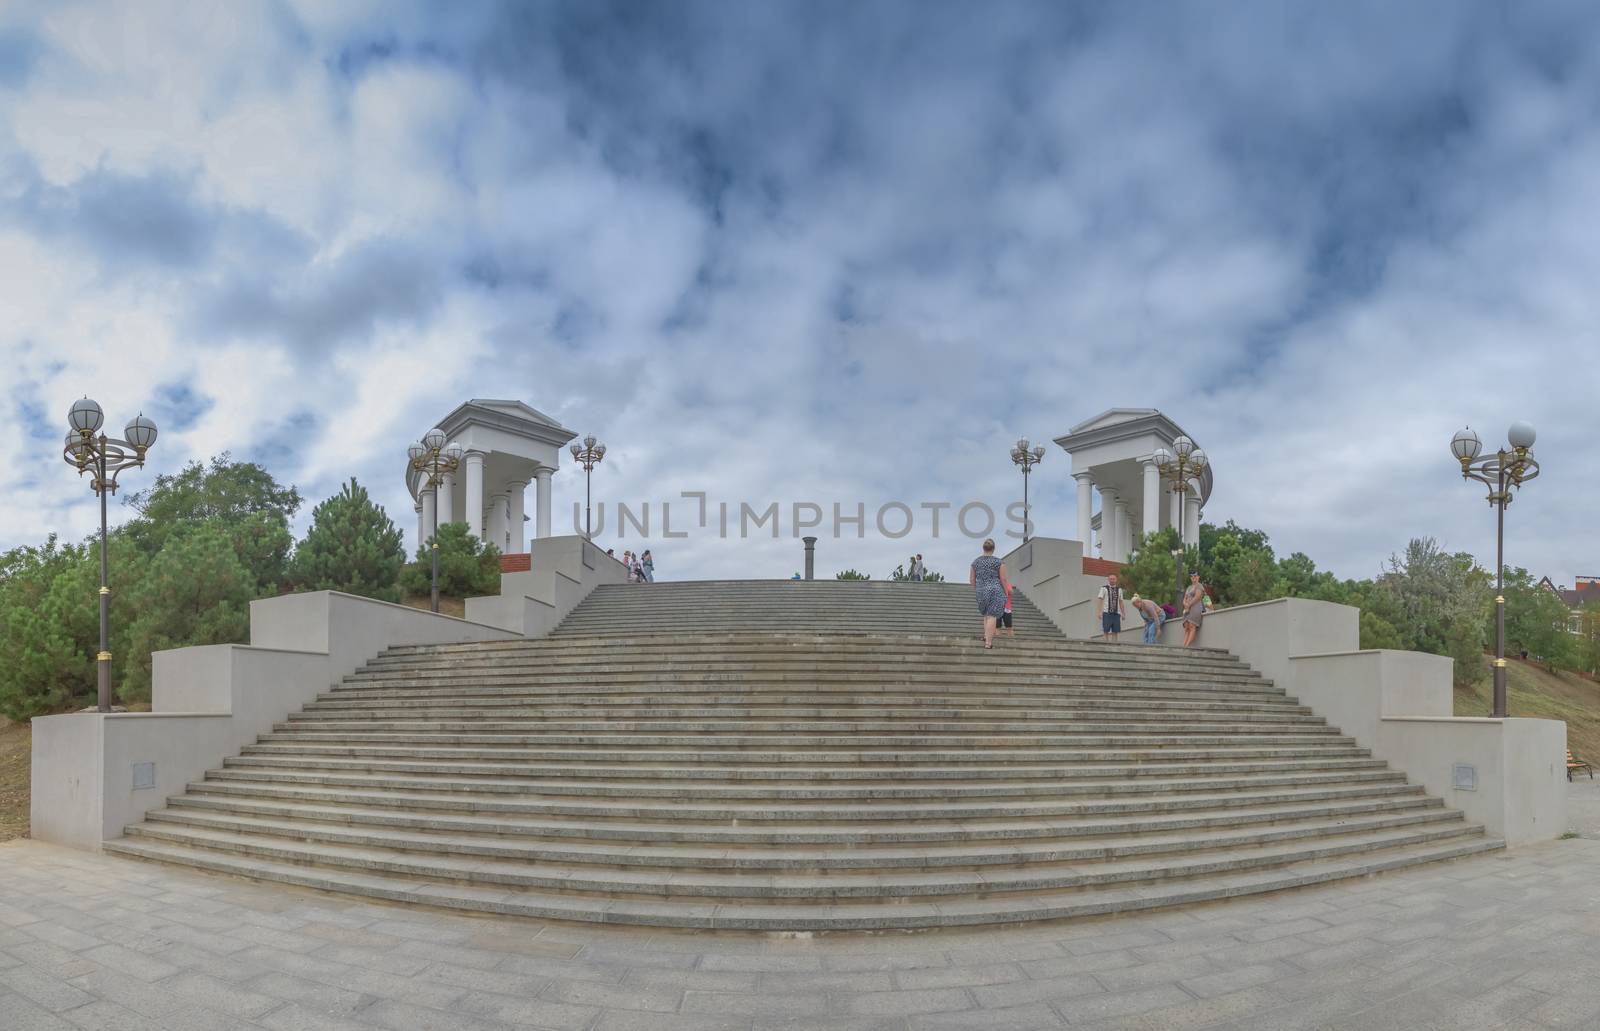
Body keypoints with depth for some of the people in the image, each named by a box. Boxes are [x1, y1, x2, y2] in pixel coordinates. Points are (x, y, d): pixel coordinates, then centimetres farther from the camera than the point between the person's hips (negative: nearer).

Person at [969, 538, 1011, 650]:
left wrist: (976, 590, 23)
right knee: (992, 616, -4)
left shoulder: (976, 561, 4)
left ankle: (986, 636, 15)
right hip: (995, 590, -3)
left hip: (981, 591, 4)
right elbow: (1003, 579, -6)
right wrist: (1006, 594, 5)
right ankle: (988, 643, -10)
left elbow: (972, 579, 8)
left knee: (986, 614, 25)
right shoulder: (999, 562, -6)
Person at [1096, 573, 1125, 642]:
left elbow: (1121, 602, 18)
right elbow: (1100, 600, -3)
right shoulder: (1104, 589, 3)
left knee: (1115, 632, 2)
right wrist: (1099, 612, -12)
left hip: (1116, 613, 4)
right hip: (1107, 613, -4)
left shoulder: (1119, 590, 16)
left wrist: (1123, 613, 14)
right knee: (1105, 631, -5)